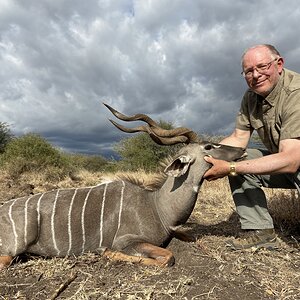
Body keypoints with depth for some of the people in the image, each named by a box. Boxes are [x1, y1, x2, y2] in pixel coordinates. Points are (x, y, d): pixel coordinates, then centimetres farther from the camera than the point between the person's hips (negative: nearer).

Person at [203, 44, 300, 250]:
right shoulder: (251, 97, -3)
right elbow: (238, 139, -1)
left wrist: (230, 168, -36)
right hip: (282, 158, 7)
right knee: (238, 159, -10)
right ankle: (260, 231, -6)